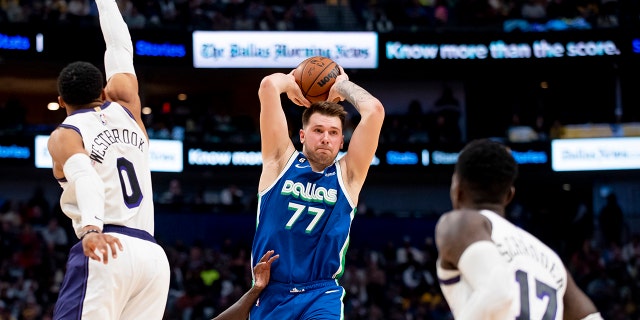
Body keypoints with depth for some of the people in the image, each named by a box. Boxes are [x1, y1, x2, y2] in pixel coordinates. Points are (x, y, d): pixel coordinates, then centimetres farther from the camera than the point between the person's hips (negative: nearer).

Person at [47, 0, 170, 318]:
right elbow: (120, 48, 36)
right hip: (153, 255, 6)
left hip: (107, 253, -6)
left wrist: (90, 227, -33)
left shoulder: (65, 135, 7)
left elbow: (84, 176, -16)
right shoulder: (125, 108, 21)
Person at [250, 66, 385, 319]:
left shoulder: (347, 175, 4)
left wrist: (342, 84, 11)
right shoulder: (281, 161, 4)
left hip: (322, 296, -1)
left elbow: (374, 109, -5)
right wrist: (291, 81, 16)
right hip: (271, 293, 1)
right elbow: (268, 86, -4)